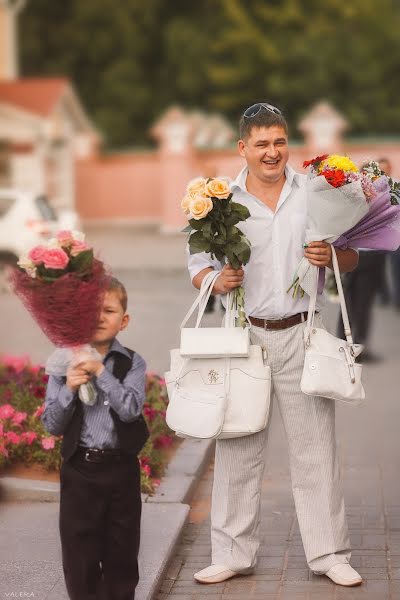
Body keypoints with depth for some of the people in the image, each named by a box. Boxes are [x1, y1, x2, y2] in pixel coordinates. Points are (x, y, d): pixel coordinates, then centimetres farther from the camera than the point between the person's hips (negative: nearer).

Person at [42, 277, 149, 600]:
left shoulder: (132, 363, -3)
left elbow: (130, 409, -18)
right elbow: (53, 425, -4)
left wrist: (101, 372, -22)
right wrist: (69, 389, -20)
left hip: (121, 467, 0)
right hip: (79, 468, 0)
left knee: (122, 550, 12)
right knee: (80, 550, 5)